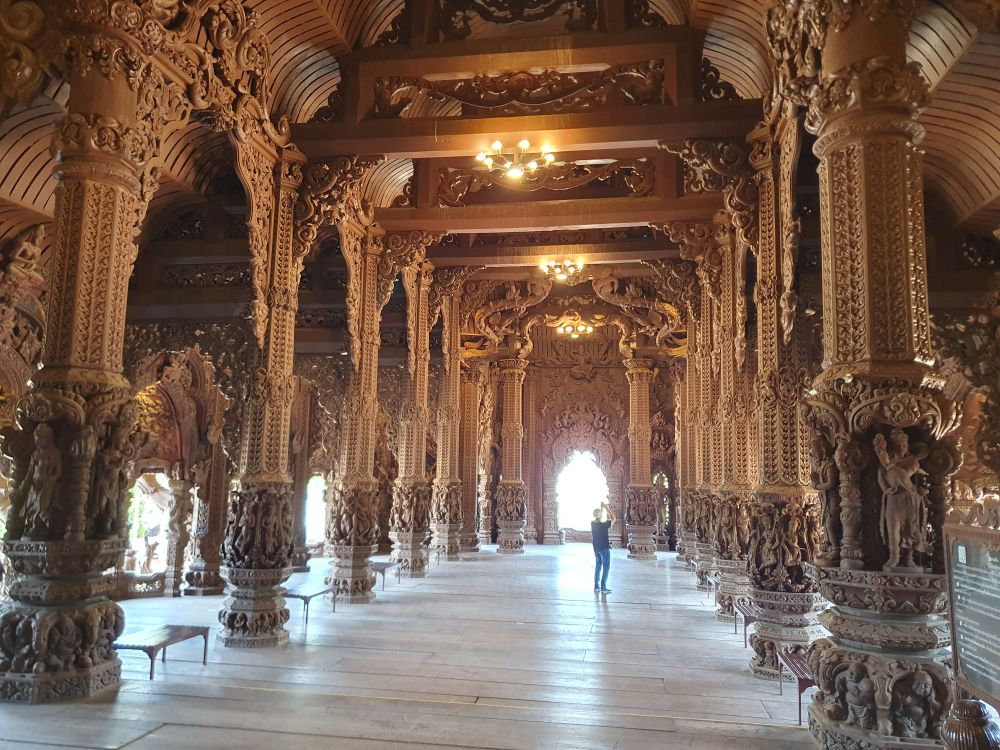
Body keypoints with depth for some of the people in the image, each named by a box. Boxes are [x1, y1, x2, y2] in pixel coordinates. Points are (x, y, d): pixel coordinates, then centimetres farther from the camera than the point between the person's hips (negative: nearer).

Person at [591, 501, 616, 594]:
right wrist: (607, 508, -6)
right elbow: (613, 519, -9)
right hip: (604, 548, -7)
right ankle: (603, 588, -2)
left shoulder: (592, 523, -4)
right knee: (606, 567, 1)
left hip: (596, 548, 7)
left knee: (598, 566, 17)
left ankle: (596, 586, 19)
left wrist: (602, 508, 15)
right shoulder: (604, 525, -22)